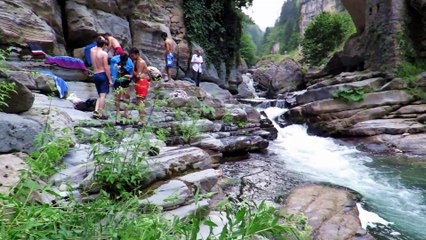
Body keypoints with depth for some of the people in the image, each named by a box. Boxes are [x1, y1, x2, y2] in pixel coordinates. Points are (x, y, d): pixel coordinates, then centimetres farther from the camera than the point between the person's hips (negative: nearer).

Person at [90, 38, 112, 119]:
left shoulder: (92, 50, 7)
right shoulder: (104, 53, -10)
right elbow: (106, 68, -14)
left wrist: (100, 40, 26)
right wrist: (110, 80, -11)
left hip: (95, 75, 6)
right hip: (103, 74, -6)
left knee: (100, 95, 17)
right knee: (103, 95, -3)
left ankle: (96, 111, 5)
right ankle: (101, 114, -2)